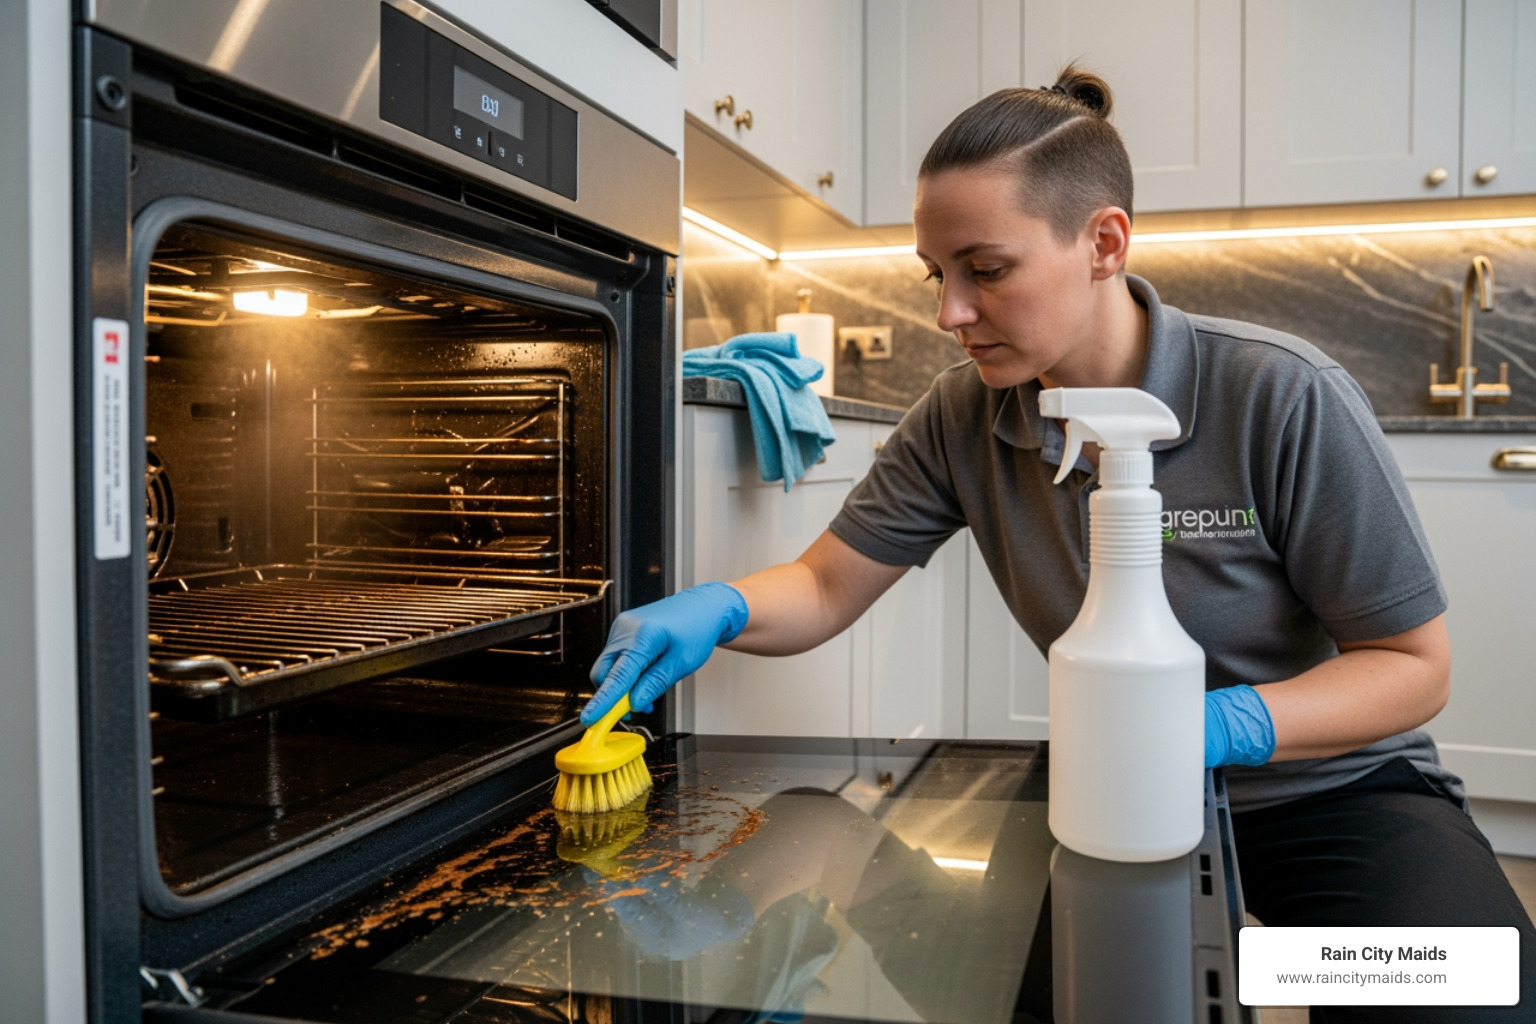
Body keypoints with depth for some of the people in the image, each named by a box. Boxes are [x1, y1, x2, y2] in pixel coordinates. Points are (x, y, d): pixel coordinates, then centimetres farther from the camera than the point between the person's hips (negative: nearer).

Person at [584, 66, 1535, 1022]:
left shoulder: (1282, 398, -21)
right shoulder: (964, 417, -9)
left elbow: (1414, 664, -14)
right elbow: (826, 588, -6)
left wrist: (1219, 723, -31)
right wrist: (715, 610, -28)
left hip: (1334, 787, -3)